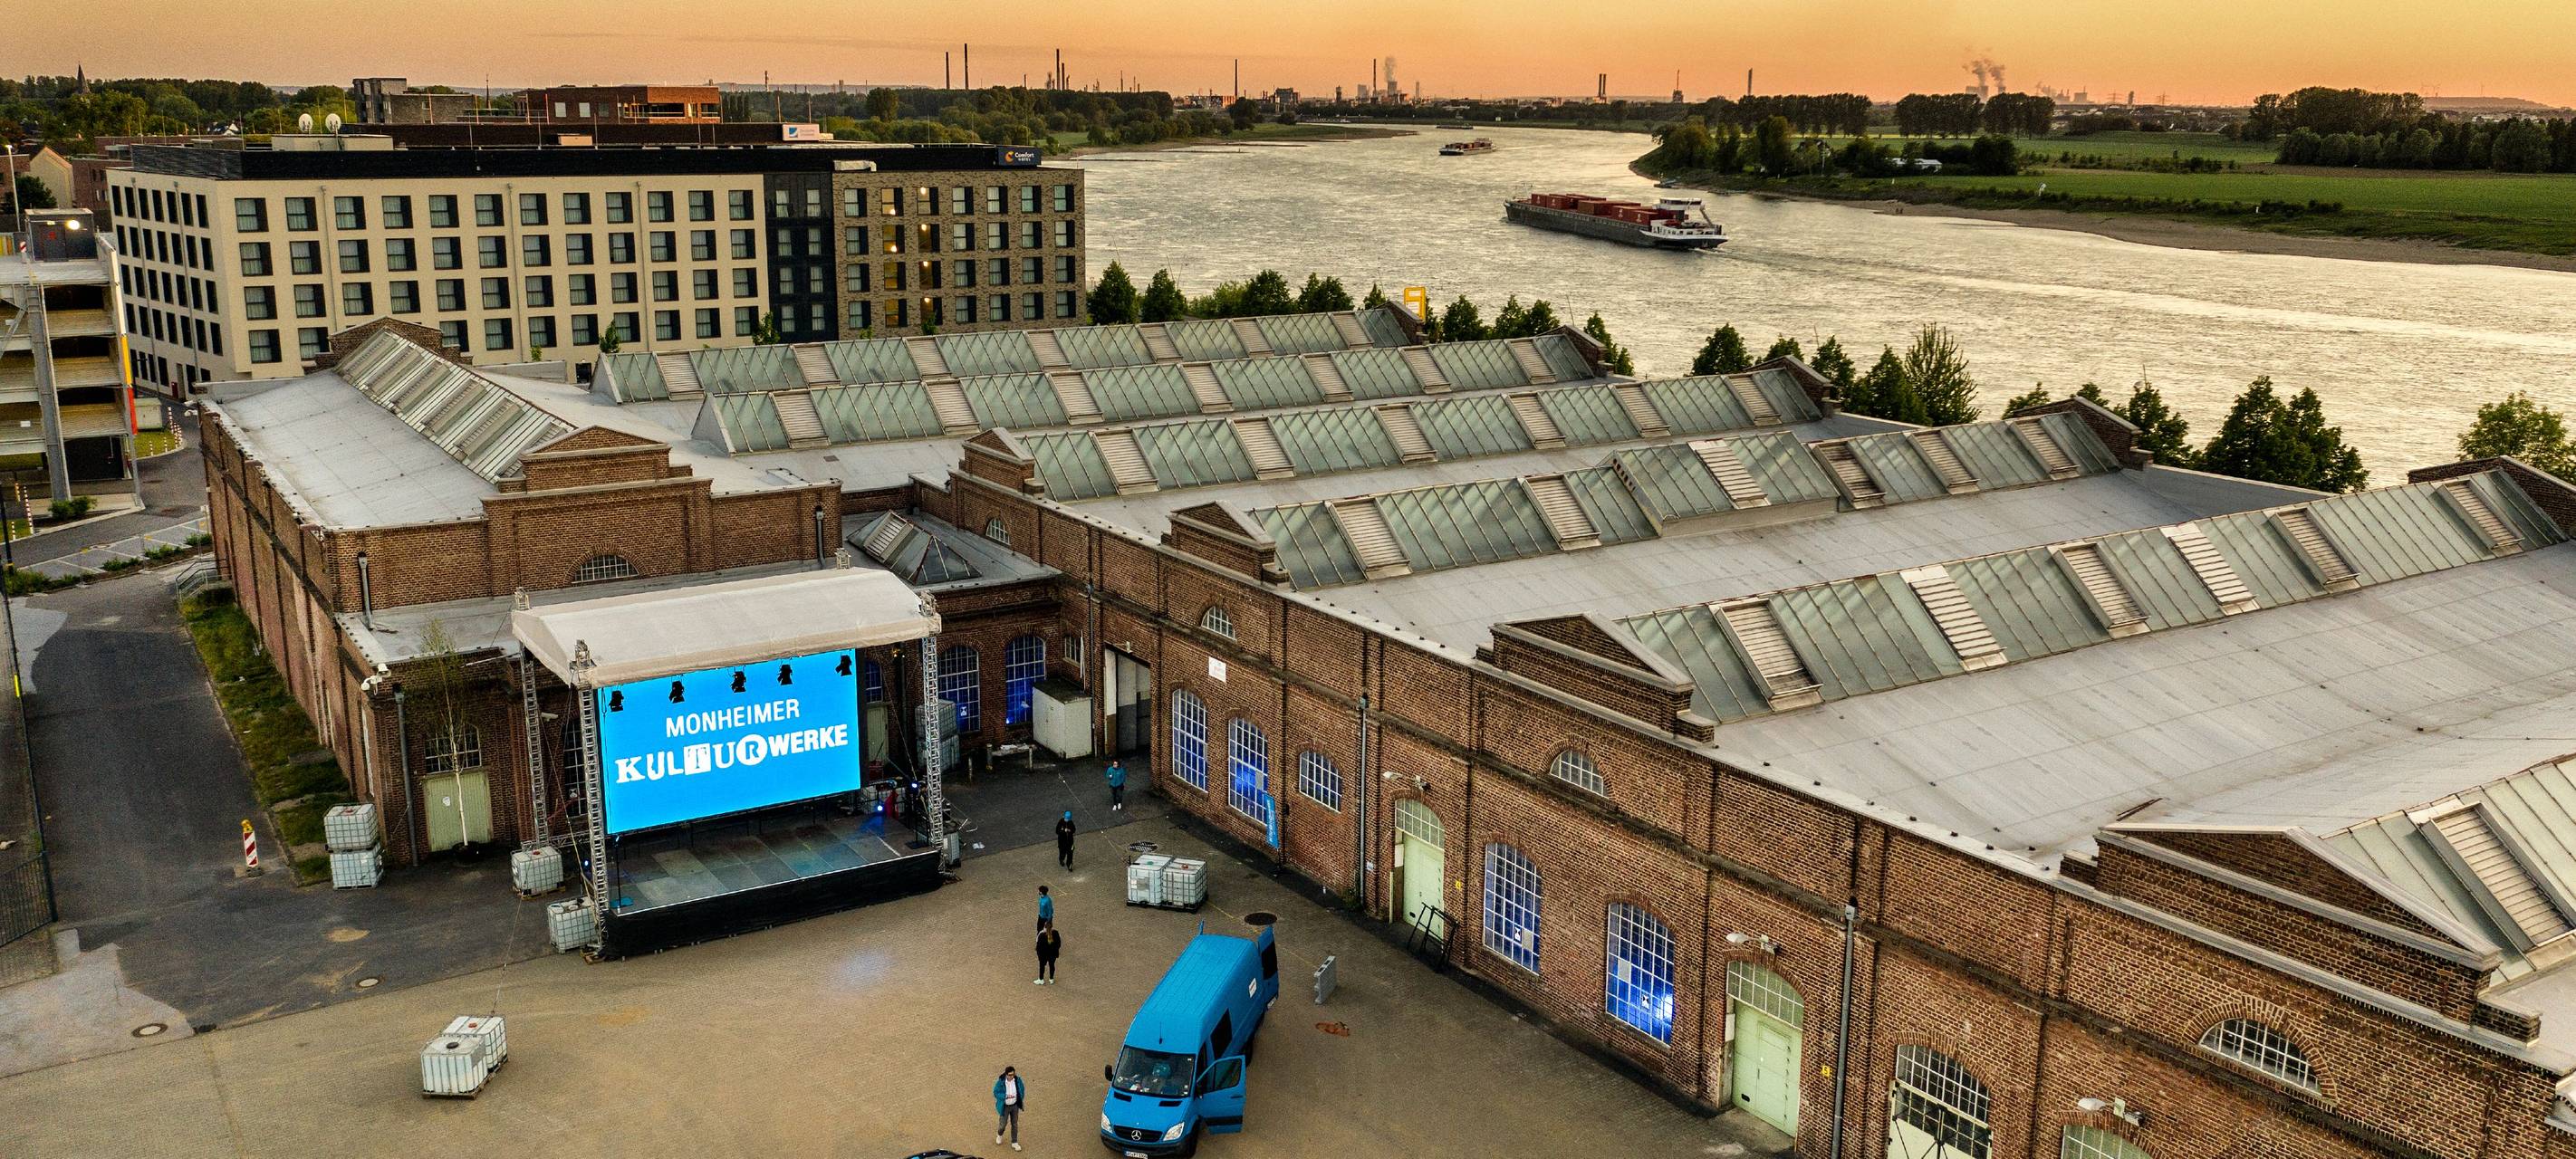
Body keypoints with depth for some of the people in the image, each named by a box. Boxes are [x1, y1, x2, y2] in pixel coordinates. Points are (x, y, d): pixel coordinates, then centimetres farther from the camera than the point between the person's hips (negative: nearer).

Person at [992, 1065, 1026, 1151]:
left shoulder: (1017, 1080, -17)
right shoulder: (1000, 1082, -27)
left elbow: (1022, 1088, 2)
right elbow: (996, 1093, -18)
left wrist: (1021, 1099, 3)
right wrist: (1006, 1096, -33)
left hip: (1014, 1105, 3)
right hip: (1005, 1106, -3)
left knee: (1014, 1124, 13)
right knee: (1003, 1124, 9)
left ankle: (1014, 1143, 29)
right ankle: (999, 1134, 46)